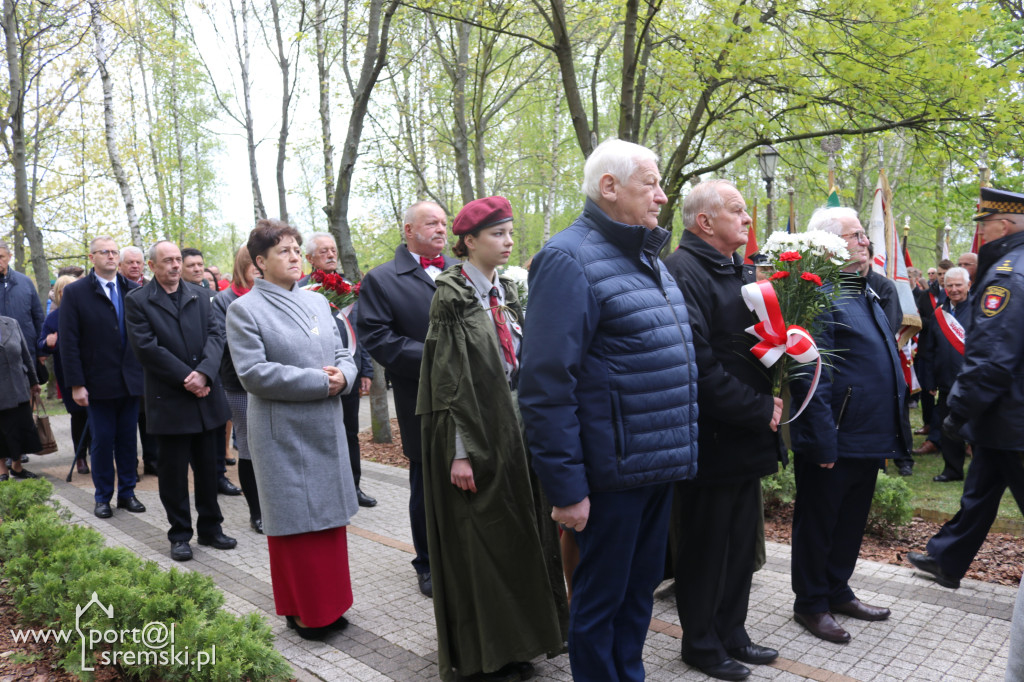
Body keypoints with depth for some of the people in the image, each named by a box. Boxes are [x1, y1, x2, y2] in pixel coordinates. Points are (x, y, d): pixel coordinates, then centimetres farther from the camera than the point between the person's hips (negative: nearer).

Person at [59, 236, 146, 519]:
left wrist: (146, 371, -3)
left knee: (128, 439, 10)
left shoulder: (133, 290, 5)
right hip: (99, 383, -2)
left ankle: (127, 492, 24)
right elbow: (68, 342, -5)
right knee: (102, 440, 7)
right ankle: (103, 497, 21)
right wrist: (76, 384, -10)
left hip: (131, 379, 2)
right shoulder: (75, 292, -2)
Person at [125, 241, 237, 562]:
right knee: (173, 470, 6)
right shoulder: (137, 301, -2)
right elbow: (146, 347, -11)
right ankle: (180, 535, 20)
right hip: (169, 400, -3)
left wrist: (204, 373, -16)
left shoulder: (199, 295, 8)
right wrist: (187, 379, -15)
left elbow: (215, 334, -1)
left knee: (208, 467, 11)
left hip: (206, 397, 3)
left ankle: (210, 529, 24)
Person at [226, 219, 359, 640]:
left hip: (326, 427, 6)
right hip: (283, 432, -6)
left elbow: (342, 353, 14)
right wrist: (318, 382, -19)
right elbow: (253, 372, -17)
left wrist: (342, 375, -10)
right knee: (295, 519, 4)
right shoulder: (244, 310, -7)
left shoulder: (317, 302, 12)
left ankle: (329, 605, 28)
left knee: (330, 515, 13)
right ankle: (302, 610, 21)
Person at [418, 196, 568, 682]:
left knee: (517, 536, 15)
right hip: (474, 435, -7)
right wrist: (460, 453, -19)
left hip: (512, 432, 8)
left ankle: (514, 638, 32)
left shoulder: (505, 292, 10)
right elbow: (450, 382, -16)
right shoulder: (453, 297, -12)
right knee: (477, 544, 4)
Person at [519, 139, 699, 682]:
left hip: (659, 466, 9)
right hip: (613, 470, -9)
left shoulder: (645, 257, 13)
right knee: (600, 597, 9)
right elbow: (546, 385, -21)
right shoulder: (570, 259, -16)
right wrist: (565, 487, -21)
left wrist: (679, 451, 17)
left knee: (640, 587, 22)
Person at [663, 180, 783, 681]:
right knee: (706, 546, 7)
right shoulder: (683, 273, -18)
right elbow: (698, 365, -25)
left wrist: (769, 401, 1)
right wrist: (759, 410, -16)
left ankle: (731, 634, 36)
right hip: (711, 441, -9)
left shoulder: (741, 272, 13)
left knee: (741, 541, 19)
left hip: (748, 435, 9)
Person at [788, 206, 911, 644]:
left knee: (851, 521, 21)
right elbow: (811, 376, -23)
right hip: (834, 440, -9)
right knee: (818, 524, 7)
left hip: (869, 439, 9)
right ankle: (810, 604, 23)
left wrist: (892, 432, 18)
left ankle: (838, 591, 37)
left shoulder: (866, 293, 15)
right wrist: (823, 441, -23)